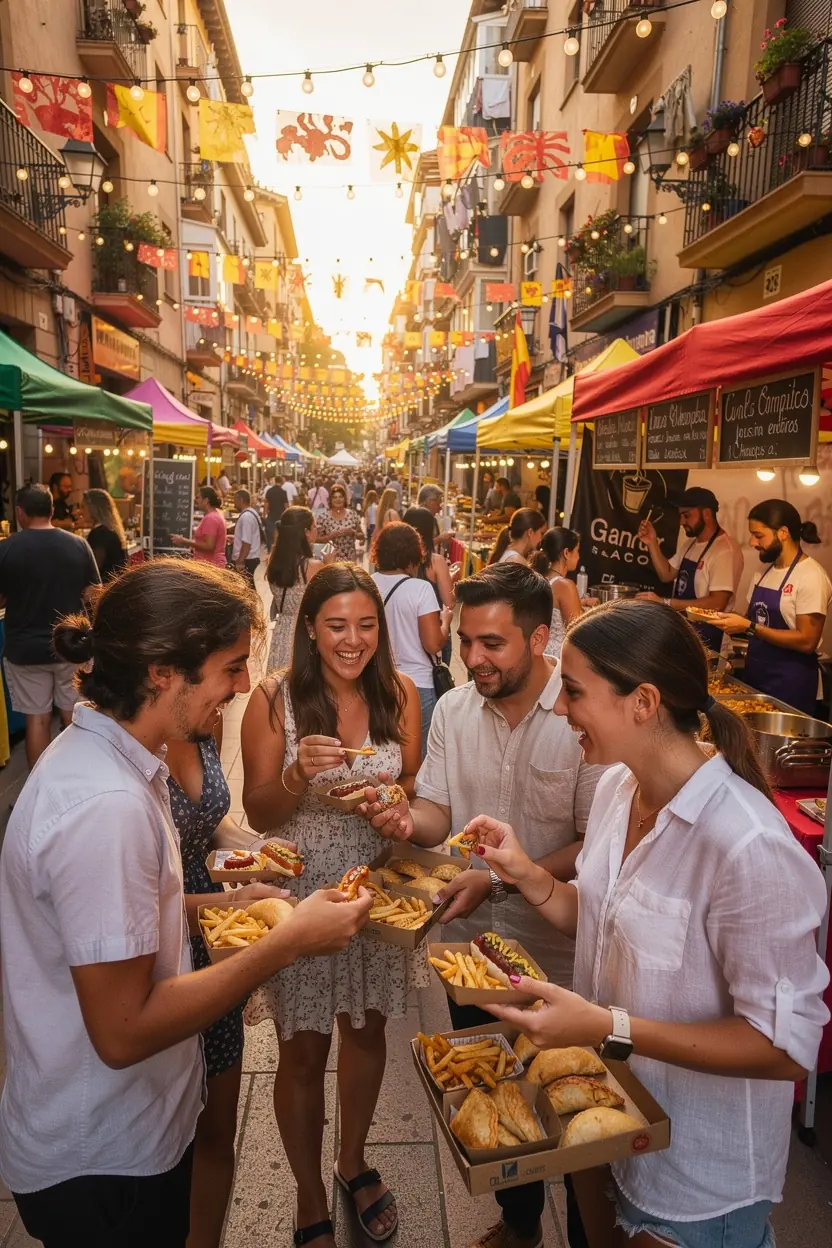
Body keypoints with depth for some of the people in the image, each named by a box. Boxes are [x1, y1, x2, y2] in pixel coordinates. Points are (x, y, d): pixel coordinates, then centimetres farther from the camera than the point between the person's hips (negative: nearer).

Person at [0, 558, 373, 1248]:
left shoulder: (93, 752, -1)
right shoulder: (106, 806, -33)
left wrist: (217, 905, 2)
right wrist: (288, 941, -24)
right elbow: (122, 1032, -29)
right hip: (101, 1165, -8)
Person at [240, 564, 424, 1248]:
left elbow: (414, 787, 5)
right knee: (304, 1052, 12)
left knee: (367, 1032, 21)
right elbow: (259, 814, -10)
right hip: (302, 894, -3)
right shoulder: (274, 699, -15)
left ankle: (354, 1158, 50)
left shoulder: (399, 692, -6)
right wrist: (299, 774, -30)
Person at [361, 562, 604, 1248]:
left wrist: (500, 881, -28)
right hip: (471, 942, 5)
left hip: (556, 953, -5)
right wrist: (409, 821, -22)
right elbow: (440, 811, 1)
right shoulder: (453, 709, -4)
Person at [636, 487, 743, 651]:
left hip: (705, 638, -8)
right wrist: (652, 544, -2)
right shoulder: (689, 543, 9)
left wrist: (665, 603, -28)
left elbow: (717, 603, -27)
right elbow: (667, 575, 12)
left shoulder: (726, 550, -21)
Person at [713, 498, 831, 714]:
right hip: (754, 677, 8)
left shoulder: (811, 577, -16)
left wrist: (749, 627, -23)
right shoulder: (765, 571, 8)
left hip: (790, 685, -7)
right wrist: (728, 622, -4)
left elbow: (807, 641, -20)